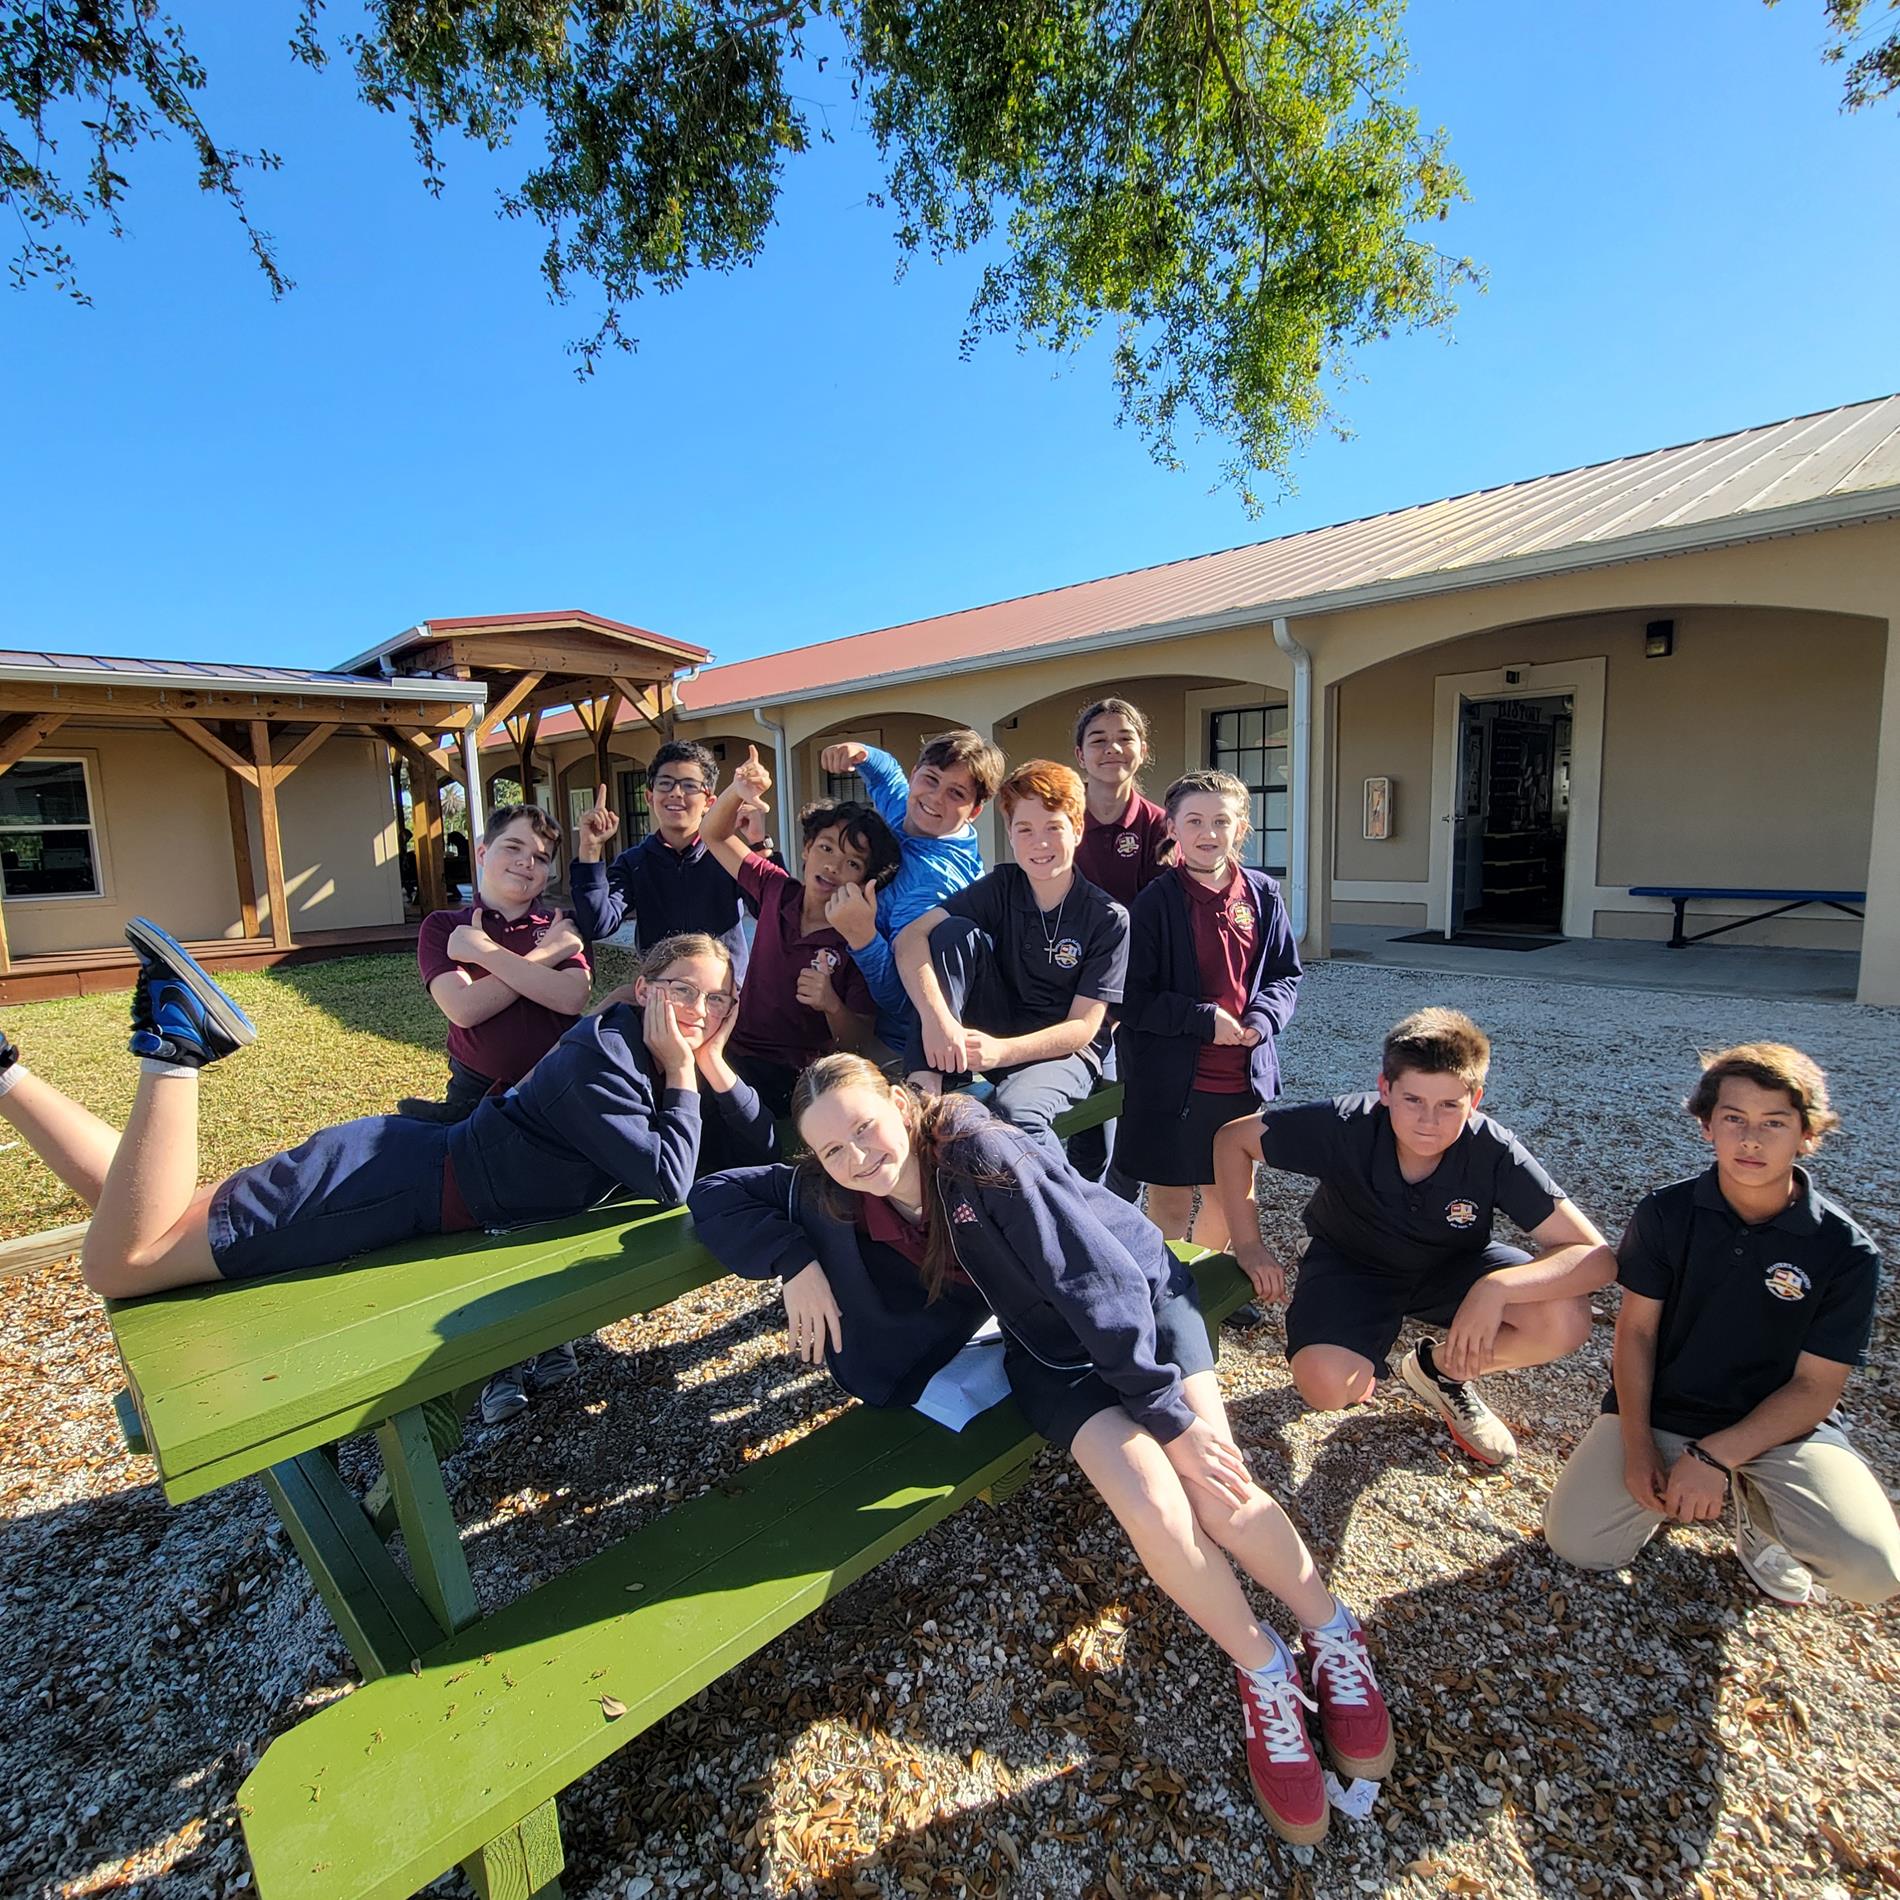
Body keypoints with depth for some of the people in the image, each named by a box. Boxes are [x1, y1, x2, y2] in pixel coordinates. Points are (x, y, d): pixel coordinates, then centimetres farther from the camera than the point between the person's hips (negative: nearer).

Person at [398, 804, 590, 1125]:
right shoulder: (442, 927, 5)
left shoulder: (563, 927, 6)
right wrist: (546, 953, -11)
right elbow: (463, 1009, -12)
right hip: (475, 1089, 0)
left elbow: (572, 998, -13)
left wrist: (482, 950, -11)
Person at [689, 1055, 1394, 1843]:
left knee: (1220, 1494, -19)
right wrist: (795, 1262, -20)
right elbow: (716, 1194, -5)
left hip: (1141, 1295, -3)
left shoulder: (984, 1155, -30)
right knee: (1154, 1511, -21)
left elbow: (1103, 1282, -28)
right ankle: (1265, 1673, 6)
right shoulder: (836, 1197, -13)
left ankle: (1334, 1635, 12)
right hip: (1052, 1349, 3)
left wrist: (1172, 1412, -26)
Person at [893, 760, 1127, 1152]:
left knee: (1015, 1111, -40)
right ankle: (926, 1082, -24)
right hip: (993, 1035, 5)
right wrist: (936, 1017, -34)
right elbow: (911, 937, -16)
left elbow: (1083, 1027, -14)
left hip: (1064, 1051, -5)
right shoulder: (1001, 887, -4)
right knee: (955, 930, -19)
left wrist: (1001, 1050, -30)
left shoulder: (1109, 919, -12)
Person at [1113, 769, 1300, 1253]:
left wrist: (1261, 1019, -10)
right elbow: (1133, 998, -11)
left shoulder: (1262, 895, 2)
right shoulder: (1155, 902, -10)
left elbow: (1286, 975, 9)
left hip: (1243, 1077, 5)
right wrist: (1203, 1019, -19)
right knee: (1170, 1203, 8)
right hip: (1172, 1079, -4)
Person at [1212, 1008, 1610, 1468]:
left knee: (1565, 1320, -24)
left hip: (1450, 1267, 2)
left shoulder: (1495, 1154, -27)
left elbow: (1595, 1255, -26)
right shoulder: (1344, 1125, -31)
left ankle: (1440, 1368, 5)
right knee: (1328, 1386, -28)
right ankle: (1363, 1356, 11)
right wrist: (1249, 1245, -21)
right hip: (1349, 1263, -2)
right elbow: (1233, 1139, -19)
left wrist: (1497, 1286, -43)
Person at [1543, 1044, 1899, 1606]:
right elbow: (1635, 1330, -3)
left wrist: (1715, 1455, -18)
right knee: (1577, 1541, -15)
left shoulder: (1846, 1251, -9)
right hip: (1659, 1411, 1)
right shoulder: (1664, 1213, -7)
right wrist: (1638, 1446, -13)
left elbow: (1815, 1388, -9)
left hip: (1782, 1425, 0)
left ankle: (1757, 1509, 7)